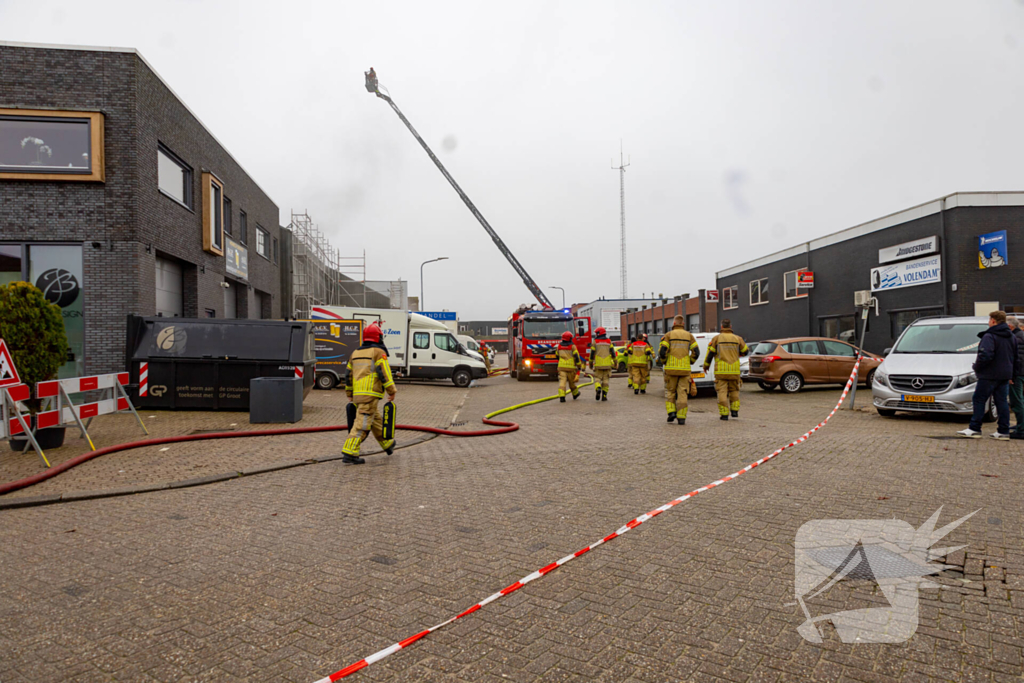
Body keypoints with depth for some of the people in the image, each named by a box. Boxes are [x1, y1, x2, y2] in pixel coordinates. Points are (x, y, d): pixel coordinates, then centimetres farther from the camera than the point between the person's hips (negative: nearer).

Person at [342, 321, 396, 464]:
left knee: (376, 421, 20)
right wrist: (392, 391, -7)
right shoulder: (378, 352, -4)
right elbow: (384, 373, -12)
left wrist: (349, 394, 28)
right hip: (370, 395, -8)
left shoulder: (355, 353, 18)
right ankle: (349, 454, -13)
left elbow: (348, 375, 21)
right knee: (361, 424, -9)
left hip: (357, 394, 8)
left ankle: (388, 445, 34)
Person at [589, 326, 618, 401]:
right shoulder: (609, 341, 4)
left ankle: (598, 388, -22)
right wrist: (616, 362, 8)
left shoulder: (595, 342, -1)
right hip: (607, 364, 2)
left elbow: (592, 354, -1)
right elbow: (612, 352, 0)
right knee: (605, 380, 8)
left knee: (597, 378, 7)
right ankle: (604, 395, 5)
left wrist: (591, 363, 10)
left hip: (598, 364, -2)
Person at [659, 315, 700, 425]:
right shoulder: (689, 336, 7)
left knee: (670, 392, 13)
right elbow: (696, 352, -1)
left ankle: (671, 412, 0)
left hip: (671, 369, -1)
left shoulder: (668, 335, -1)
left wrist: (664, 362, 7)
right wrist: (690, 362, 14)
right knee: (683, 393, 4)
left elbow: (662, 352, -10)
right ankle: (681, 417, 1)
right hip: (685, 369, 2)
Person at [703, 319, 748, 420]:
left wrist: (706, 365, 11)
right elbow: (745, 351, 13)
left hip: (721, 370, -2)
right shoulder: (737, 338, 4)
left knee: (722, 391, 0)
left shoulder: (717, 338, -2)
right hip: (734, 370, 2)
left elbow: (710, 353, -2)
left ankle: (724, 414, -3)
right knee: (734, 390, 18)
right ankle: (734, 410, 13)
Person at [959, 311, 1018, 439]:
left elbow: (985, 356, -24)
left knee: (979, 400, -2)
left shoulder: (989, 336, -14)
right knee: (1002, 402, 9)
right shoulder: (1011, 337, 15)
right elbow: (1017, 358, 19)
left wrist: (976, 367, -9)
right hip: (1005, 375, 8)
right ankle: (1003, 431, 9)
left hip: (989, 375, -8)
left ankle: (974, 429, -1)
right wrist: (1012, 374, 21)